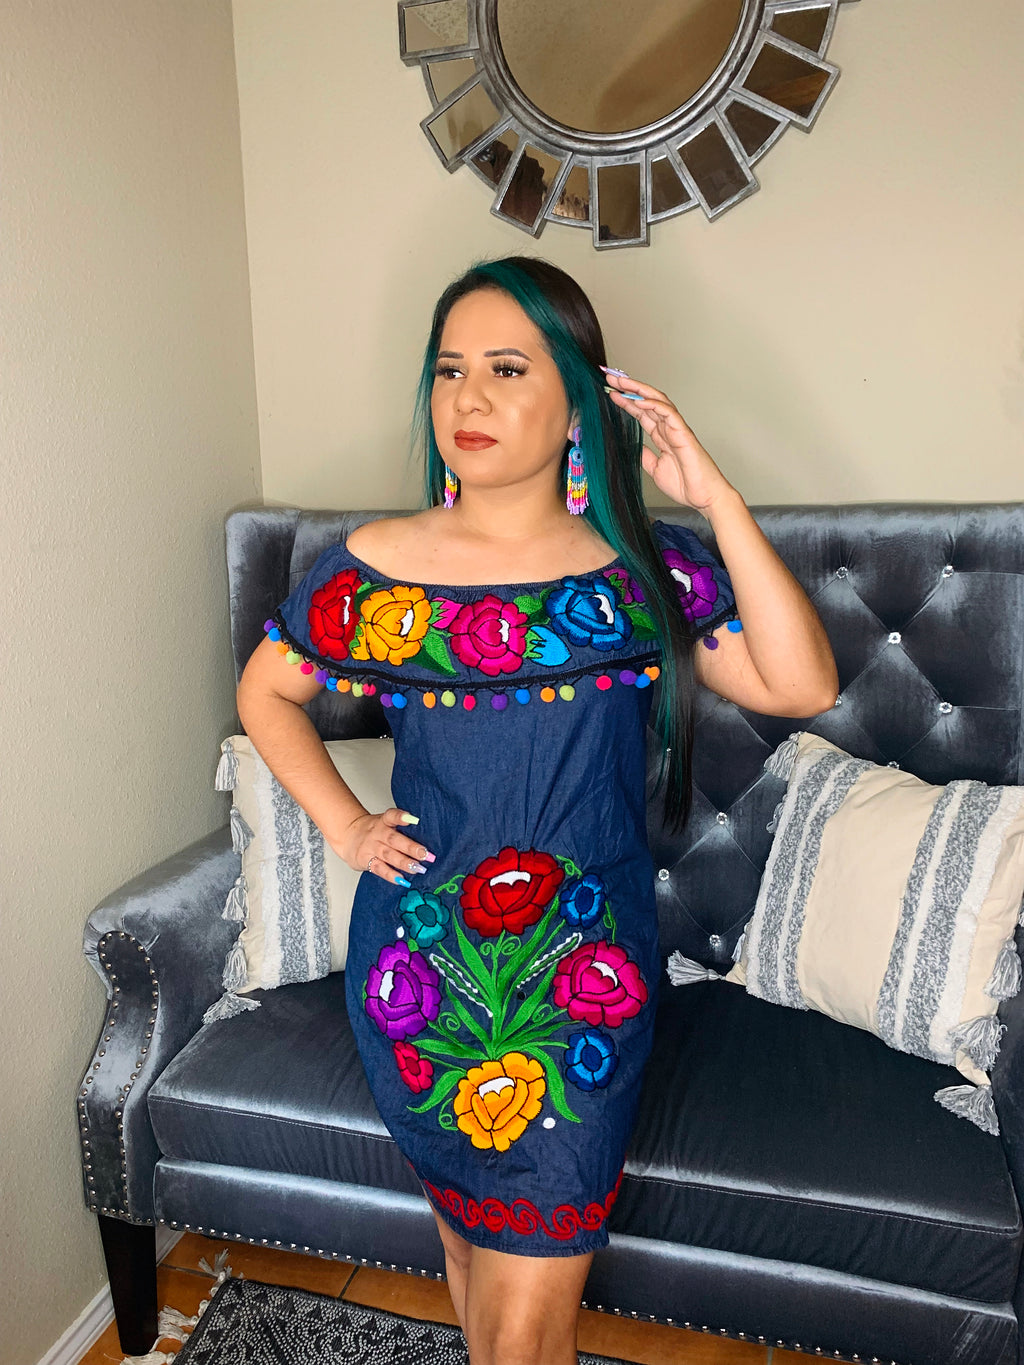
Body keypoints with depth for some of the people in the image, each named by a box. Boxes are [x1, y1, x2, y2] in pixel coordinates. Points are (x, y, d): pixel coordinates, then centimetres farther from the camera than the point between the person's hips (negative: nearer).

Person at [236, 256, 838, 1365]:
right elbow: (265, 691, 11)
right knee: (464, 1213, 22)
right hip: (419, 968, 1)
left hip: (584, 977, -1)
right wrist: (341, 822, -1)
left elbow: (801, 686, -15)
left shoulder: (644, 568, -4)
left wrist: (714, 497, -18)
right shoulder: (375, 565, -3)